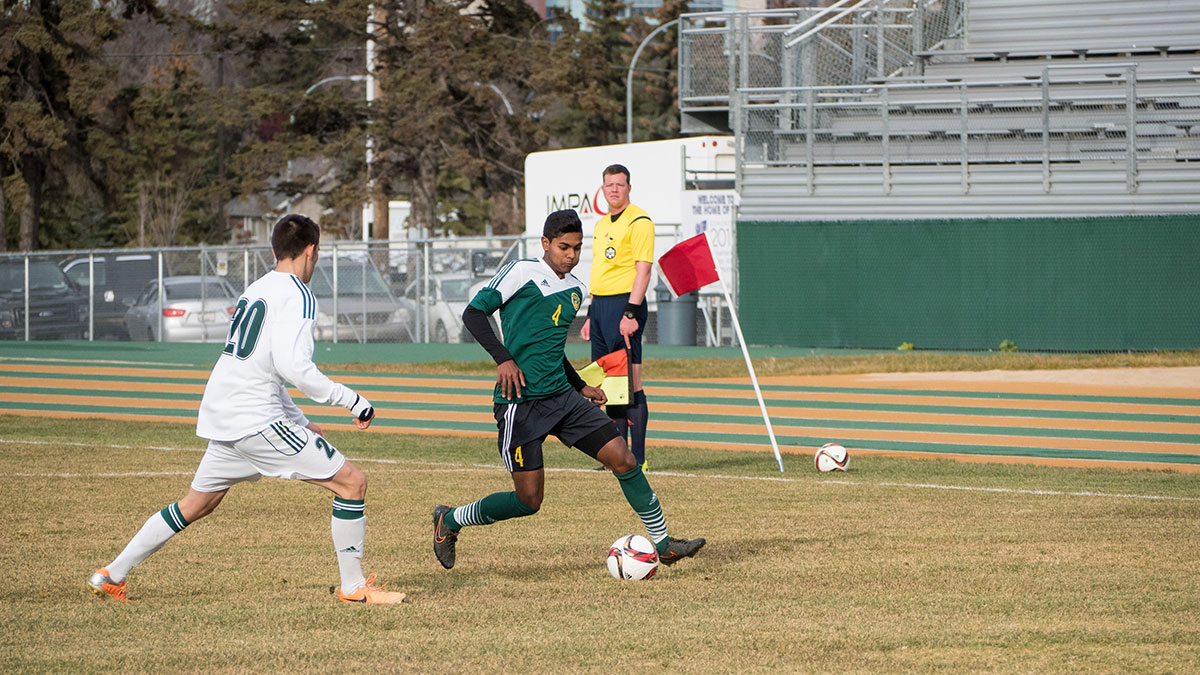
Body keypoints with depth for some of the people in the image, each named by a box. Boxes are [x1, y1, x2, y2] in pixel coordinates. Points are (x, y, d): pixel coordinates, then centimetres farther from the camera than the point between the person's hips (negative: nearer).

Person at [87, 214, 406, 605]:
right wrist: (351, 400, -15)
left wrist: (301, 424, 27)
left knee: (197, 503, 23)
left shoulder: (255, 290, 20)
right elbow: (293, 366, -22)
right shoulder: (297, 296, -8)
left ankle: (112, 575, 27)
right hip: (257, 421, -9)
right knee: (352, 482, -5)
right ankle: (353, 587, -2)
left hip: (222, 413, 9)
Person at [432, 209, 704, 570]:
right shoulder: (521, 272, -7)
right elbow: (474, 313, -9)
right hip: (521, 402, -7)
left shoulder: (576, 289, 16)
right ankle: (449, 520, 17)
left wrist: (580, 386, 23)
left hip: (562, 396, 7)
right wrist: (503, 358, -19)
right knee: (529, 500, -6)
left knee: (622, 458, -5)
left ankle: (663, 544, 5)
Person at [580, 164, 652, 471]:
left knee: (630, 382, -9)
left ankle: (638, 458, -8)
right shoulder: (602, 225, 19)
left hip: (625, 304, -9)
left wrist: (630, 313, -23)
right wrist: (591, 315, 20)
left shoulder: (638, 221, -8)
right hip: (600, 304, 9)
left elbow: (643, 270, -16)